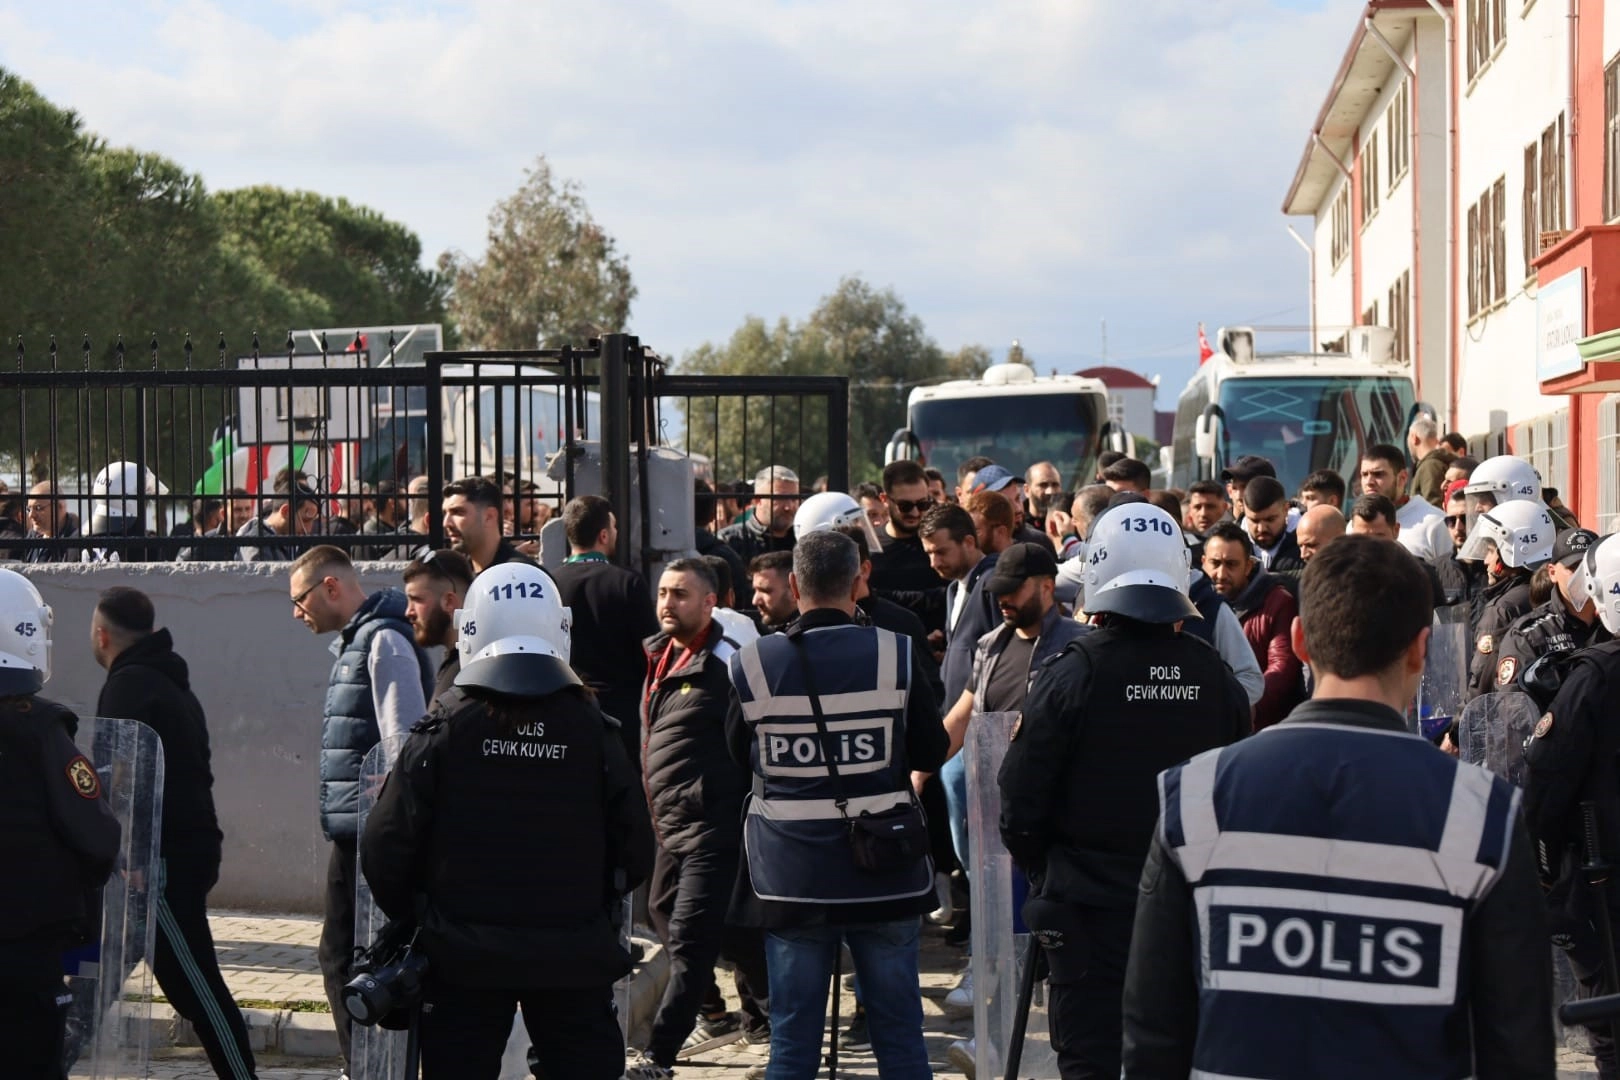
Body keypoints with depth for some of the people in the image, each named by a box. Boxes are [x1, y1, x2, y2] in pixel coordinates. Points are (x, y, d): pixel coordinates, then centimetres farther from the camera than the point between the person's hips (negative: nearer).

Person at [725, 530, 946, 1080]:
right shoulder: (896, 655, -8)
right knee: (899, 1033, 10)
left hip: (790, 879, 0)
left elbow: (739, 756, 7)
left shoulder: (752, 665, -7)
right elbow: (931, 753, 1)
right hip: (884, 874, 0)